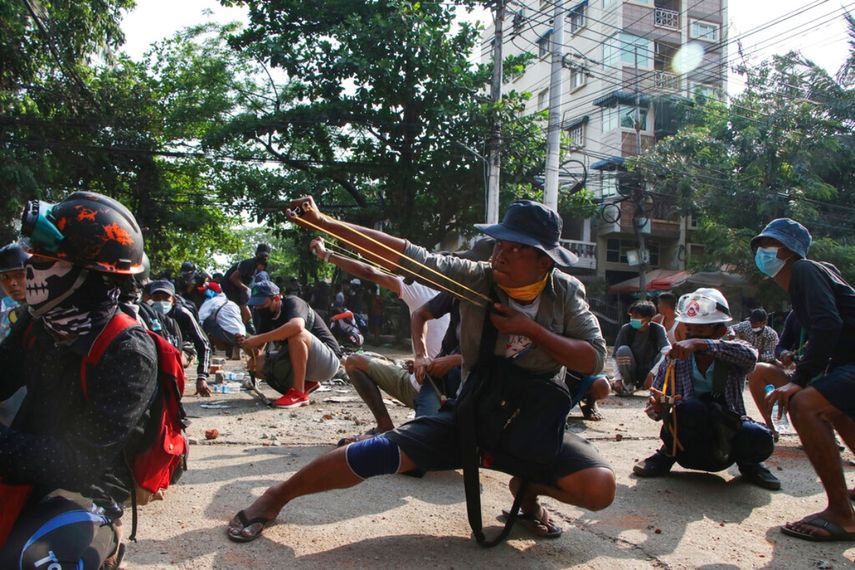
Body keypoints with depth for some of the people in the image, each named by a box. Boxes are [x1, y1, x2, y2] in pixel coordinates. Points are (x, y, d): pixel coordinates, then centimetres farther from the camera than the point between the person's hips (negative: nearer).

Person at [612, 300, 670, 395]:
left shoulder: (658, 329, -13)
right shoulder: (626, 329, -12)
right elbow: (617, 356, -15)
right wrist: (617, 379, -28)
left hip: (649, 372, -1)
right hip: (631, 372, 1)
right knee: (623, 350, -28)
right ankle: (628, 384, -8)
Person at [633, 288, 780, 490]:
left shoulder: (732, 360, -5)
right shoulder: (675, 361, -4)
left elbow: (750, 355, -31)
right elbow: (654, 404, -4)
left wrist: (699, 344, -41)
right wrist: (657, 407, -29)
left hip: (726, 441, 2)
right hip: (689, 448, -1)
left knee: (760, 437, -30)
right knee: (689, 407, -33)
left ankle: (747, 464, 7)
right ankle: (667, 454, -3)